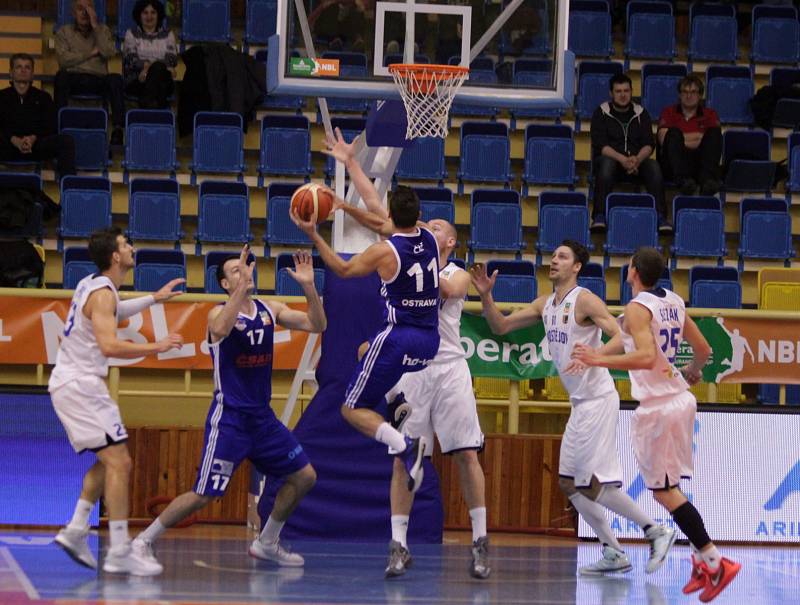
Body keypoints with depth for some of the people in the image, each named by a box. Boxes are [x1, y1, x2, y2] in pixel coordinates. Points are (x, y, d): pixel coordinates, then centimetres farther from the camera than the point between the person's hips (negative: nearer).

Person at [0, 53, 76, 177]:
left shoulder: (43, 97, 19)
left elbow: (51, 127, 9)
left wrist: (33, 138, -13)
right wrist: (14, 140, -18)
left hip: (36, 144, 1)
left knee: (66, 141, -27)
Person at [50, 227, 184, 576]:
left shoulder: (93, 285, 14)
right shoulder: (102, 293, -16)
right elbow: (109, 345, -30)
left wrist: (154, 299, 40)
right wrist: (156, 347, -23)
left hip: (70, 385, 10)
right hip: (80, 385, -10)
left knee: (109, 462, 19)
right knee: (119, 462, -13)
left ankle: (75, 531, 15)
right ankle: (120, 554, -17)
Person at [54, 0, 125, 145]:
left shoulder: (103, 30, 16)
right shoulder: (64, 32, 12)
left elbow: (109, 53, -4)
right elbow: (63, 59, -5)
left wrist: (95, 26, -5)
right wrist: (91, 53, -6)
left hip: (98, 80, 1)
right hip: (73, 79, -1)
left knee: (116, 79, -31)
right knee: (61, 76, -35)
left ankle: (118, 129, -35)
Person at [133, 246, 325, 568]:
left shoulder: (269, 310, 7)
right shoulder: (219, 313, -11)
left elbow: (317, 325, 1)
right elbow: (221, 330, -37)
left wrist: (309, 286, -13)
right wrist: (242, 287, -40)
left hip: (262, 417, 7)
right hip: (228, 418, -7)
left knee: (304, 476, 8)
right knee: (203, 495, -9)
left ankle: (267, 543, 22)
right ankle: (144, 541, 3)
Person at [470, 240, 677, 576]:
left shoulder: (585, 301, -13)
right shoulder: (545, 305, 12)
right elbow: (500, 326, 15)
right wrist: (485, 295, 0)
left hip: (598, 399, -9)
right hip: (580, 402, 9)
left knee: (594, 484, -13)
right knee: (569, 483, 8)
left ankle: (655, 531, -2)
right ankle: (613, 553, 12)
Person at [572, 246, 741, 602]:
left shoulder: (637, 308, -13)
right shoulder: (674, 302, 10)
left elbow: (646, 357, -27)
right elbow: (703, 349, 18)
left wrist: (600, 360, -23)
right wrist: (694, 370, 39)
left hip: (657, 406, -8)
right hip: (680, 398, 8)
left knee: (664, 490, -3)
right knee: (667, 486, 18)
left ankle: (715, 562, -8)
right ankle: (701, 558, 14)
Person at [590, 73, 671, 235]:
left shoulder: (641, 113, 15)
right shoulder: (601, 113, 7)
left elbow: (649, 144, 4)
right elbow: (600, 145, -6)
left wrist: (637, 159, -20)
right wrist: (622, 159, -23)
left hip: (637, 161, 2)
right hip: (611, 158, -2)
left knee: (653, 166, -30)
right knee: (606, 163, -37)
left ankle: (660, 216, -36)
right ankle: (599, 216, -44)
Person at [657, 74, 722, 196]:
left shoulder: (709, 115, 18)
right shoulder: (669, 112, 17)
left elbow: (715, 140, 0)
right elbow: (663, 139, -2)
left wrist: (684, 139, -2)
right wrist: (696, 137, 0)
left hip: (700, 162, 1)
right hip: (673, 166, -1)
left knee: (715, 132, -20)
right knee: (674, 132, -27)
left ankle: (708, 180, -42)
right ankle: (683, 180, -50)